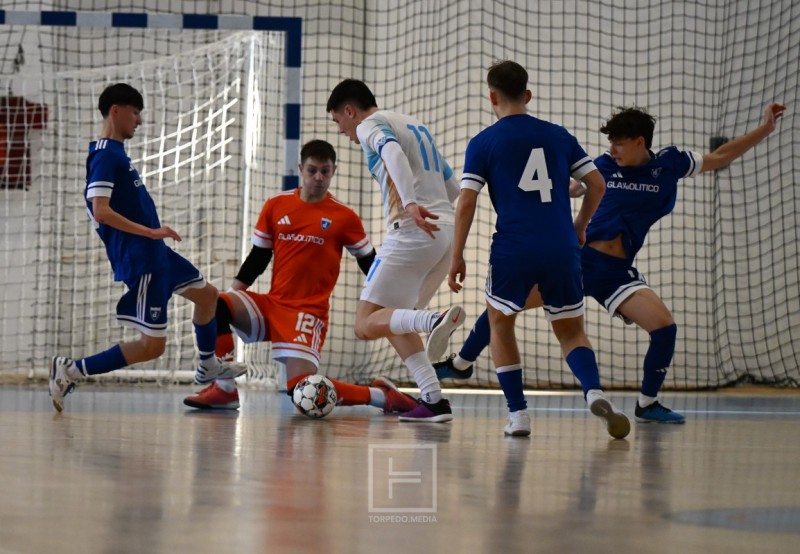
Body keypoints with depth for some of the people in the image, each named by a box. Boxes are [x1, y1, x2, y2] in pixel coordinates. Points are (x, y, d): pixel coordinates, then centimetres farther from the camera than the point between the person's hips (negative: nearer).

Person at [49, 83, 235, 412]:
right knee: (153, 345, -10)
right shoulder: (105, 155, -17)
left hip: (154, 252, 10)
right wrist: (149, 232, -28)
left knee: (206, 294, 26)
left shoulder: (116, 152, 13)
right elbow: (101, 212, -27)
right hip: (139, 258, -10)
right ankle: (71, 371, -9)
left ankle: (208, 368, 44)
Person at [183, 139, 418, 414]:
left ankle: (380, 395, 0)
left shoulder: (344, 217, -1)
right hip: (271, 305, 4)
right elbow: (258, 256, 12)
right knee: (216, 307, -22)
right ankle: (224, 390, -11)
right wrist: (234, 292, 1)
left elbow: (369, 263, 8)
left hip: (309, 312, -4)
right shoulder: (276, 205, 6)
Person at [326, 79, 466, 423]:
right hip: (448, 230, 8)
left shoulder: (370, 125, 3)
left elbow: (393, 153, -21)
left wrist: (411, 204, -35)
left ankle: (435, 320, -34)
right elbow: (453, 188, 27)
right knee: (395, 321, 20)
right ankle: (434, 401, 6)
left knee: (367, 325, -7)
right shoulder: (416, 126, 27)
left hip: (413, 230, -8)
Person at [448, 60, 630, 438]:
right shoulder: (558, 135, 12)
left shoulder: (483, 143, 3)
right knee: (571, 333, 14)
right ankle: (594, 391, -16)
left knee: (500, 325, 21)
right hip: (562, 250, 2)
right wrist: (580, 225, 28)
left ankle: (518, 414, 12)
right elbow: (597, 184, 12)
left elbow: (466, 203, -4)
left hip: (513, 251, -2)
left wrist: (457, 257, 2)